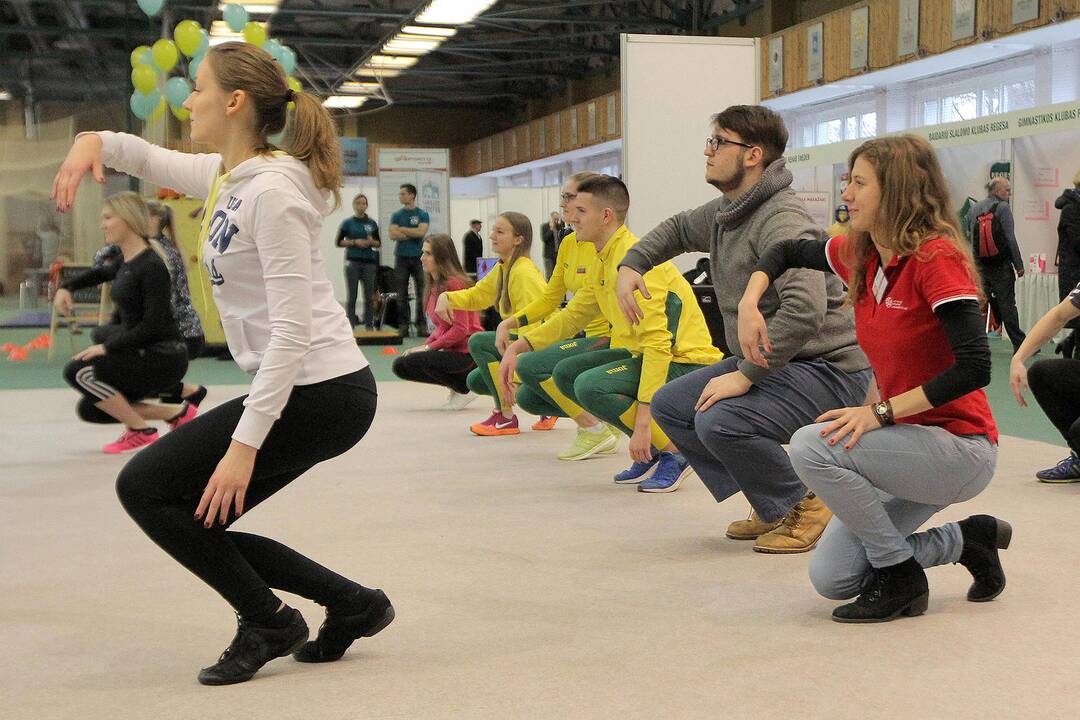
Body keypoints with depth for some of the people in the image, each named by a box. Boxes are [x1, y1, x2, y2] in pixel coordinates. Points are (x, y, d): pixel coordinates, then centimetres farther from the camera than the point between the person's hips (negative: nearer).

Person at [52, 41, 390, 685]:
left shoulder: (272, 191, -17)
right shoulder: (224, 176, 10)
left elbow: (292, 329, -23)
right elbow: (149, 159, 28)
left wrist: (245, 443, -26)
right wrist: (94, 141, 3)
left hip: (319, 394, -9)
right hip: (312, 393, 9)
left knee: (145, 488, -3)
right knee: (196, 519, 12)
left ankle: (268, 622, 8)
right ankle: (352, 605, 17)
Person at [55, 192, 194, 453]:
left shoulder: (151, 266, -18)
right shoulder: (126, 261, 9)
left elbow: (153, 325, -23)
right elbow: (102, 273, 33)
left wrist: (108, 347, -19)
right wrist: (66, 287, 19)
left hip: (164, 358, -9)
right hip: (143, 353, 9)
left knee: (78, 371, -17)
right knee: (89, 410, 10)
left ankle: (141, 431, -4)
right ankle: (177, 412, 15)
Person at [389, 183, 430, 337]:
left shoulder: (422, 215, 6)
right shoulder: (397, 215, 10)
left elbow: (421, 231, -10)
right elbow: (393, 235, -4)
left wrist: (402, 229, -4)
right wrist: (413, 234, -6)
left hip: (418, 257, -1)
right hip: (401, 257, 1)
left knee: (422, 293, -4)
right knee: (402, 294, 1)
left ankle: (421, 324, 1)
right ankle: (403, 325, 4)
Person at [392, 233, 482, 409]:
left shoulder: (454, 284, -18)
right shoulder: (433, 285, 11)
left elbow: (461, 329, -23)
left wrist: (428, 347, -20)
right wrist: (424, 345, -2)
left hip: (466, 353, -9)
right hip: (449, 347, 10)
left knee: (413, 361, -23)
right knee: (400, 365, 6)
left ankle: (464, 389, -5)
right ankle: (459, 383, 9)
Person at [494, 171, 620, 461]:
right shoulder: (568, 244, 10)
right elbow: (550, 299, 15)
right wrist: (508, 324, 4)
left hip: (608, 340, -9)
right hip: (585, 336, 9)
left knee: (529, 365, -21)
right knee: (528, 398, 5)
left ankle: (595, 431, -9)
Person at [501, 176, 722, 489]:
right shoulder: (602, 262, 9)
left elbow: (657, 342, -28)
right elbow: (572, 315, 21)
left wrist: (642, 422, -30)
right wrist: (518, 346, 8)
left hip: (686, 362, -10)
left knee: (591, 386, -25)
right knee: (565, 373, 6)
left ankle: (674, 453, -8)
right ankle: (650, 448, 10)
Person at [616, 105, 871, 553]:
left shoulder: (781, 220, -23)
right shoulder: (725, 212, 7)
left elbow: (805, 308, -36)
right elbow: (677, 230, 29)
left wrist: (746, 375, -32)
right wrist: (631, 264, 12)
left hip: (827, 369, -10)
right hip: (765, 363, 10)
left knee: (720, 421, -30)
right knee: (669, 406, 5)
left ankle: (805, 505, -3)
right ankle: (773, 504, 12)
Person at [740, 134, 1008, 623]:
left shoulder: (936, 257, -19)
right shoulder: (859, 254, 3)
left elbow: (974, 367, -26)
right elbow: (787, 251, 19)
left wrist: (881, 412, -26)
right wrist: (749, 303, 1)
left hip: (961, 447, -8)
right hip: (914, 443, 8)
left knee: (812, 446, -27)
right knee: (830, 579, 3)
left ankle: (901, 578, -8)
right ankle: (969, 539, 17)